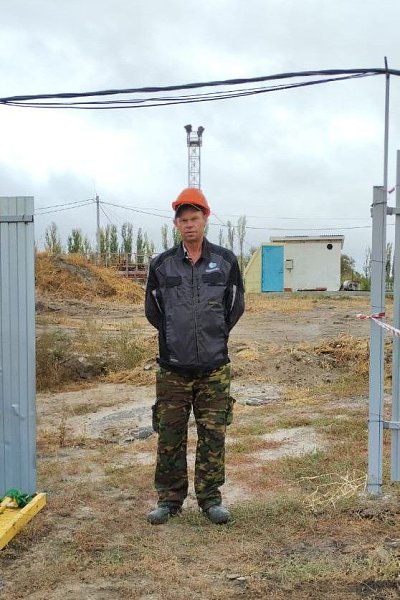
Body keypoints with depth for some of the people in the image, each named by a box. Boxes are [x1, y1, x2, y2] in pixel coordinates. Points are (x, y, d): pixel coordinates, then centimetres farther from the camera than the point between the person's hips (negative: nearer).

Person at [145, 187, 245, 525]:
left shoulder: (225, 261, 2)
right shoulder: (162, 265, 2)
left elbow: (236, 305, 12)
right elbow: (153, 310, 13)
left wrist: (216, 335, 10)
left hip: (214, 368, 0)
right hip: (172, 369, 0)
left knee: (213, 434, 6)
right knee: (170, 436, 7)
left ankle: (210, 498, 20)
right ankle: (169, 498, 21)